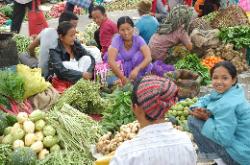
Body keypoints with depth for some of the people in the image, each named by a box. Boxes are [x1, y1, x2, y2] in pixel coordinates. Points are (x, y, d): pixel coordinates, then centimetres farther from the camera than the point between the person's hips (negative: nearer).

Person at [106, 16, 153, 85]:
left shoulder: (138, 39, -17)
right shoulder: (117, 39, -20)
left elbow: (148, 58, -31)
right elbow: (111, 61, -35)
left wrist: (137, 69, -49)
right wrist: (122, 78, -44)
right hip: (120, 68, 0)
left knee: (139, 55, -27)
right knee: (108, 55, -25)